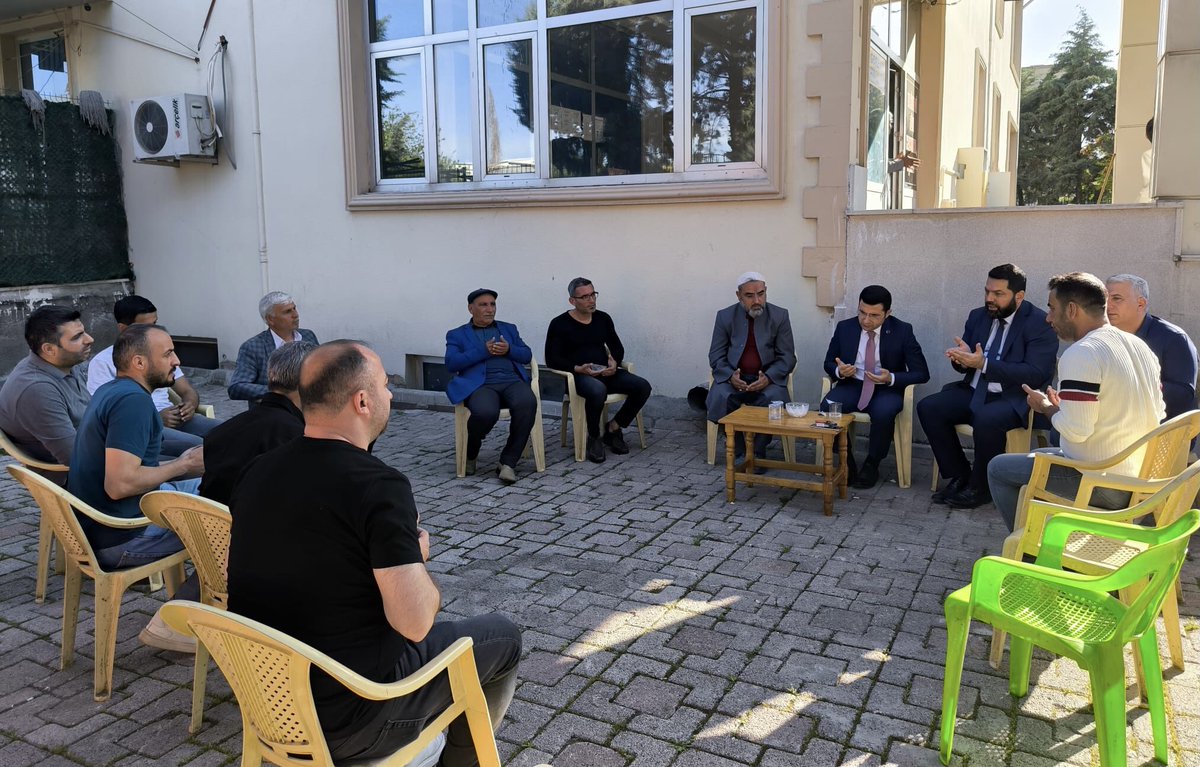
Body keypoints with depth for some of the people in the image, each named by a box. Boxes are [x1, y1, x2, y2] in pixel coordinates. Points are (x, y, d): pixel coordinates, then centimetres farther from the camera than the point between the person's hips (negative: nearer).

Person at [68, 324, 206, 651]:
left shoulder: (110, 391, 12)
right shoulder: (133, 400, -20)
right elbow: (120, 484, -29)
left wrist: (181, 464, 6)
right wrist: (182, 466, -15)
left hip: (96, 524, 10)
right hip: (119, 538, -10)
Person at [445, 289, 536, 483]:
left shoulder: (509, 328, 28)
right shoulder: (457, 335, 19)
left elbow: (527, 355, 19)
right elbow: (451, 363, 2)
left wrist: (508, 349, -2)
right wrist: (483, 351, -6)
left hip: (512, 381, 3)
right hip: (480, 384, -3)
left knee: (528, 403, -34)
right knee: (486, 412, -37)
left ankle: (508, 461, -20)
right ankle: (470, 453, -2)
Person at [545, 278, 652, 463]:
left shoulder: (603, 319, 15)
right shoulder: (559, 324, 0)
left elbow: (618, 348, 22)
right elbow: (551, 359, -5)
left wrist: (615, 362, -2)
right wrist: (578, 369, -18)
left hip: (606, 373, 6)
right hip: (579, 376, -5)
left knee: (643, 386, -18)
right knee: (598, 390, -40)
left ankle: (612, 428, 1)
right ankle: (594, 437, -14)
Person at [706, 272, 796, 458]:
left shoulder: (780, 316, 1)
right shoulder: (725, 316, 3)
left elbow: (787, 357, -1)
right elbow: (716, 356, 3)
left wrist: (768, 377, -20)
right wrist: (730, 376, -18)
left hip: (767, 378, 0)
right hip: (734, 377, 1)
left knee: (775, 399, -33)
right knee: (721, 398, -31)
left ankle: (758, 453, -14)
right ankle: (737, 452, -13)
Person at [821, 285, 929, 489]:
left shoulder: (902, 331, -6)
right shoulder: (844, 328, 1)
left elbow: (921, 373, -6)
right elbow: (828, 363, 11)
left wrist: (891, 378, -23)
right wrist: (838, 371, -14)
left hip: (886, 389, -2)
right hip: (852, 385, 2)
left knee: (883, 412, -36)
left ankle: (871, 465, -10)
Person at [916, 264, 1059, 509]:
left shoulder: (1040, 323, -8)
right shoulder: (978, 316, 11)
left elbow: (1036, 374, -19)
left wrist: (984, 364, -26)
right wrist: (961, 358, -13)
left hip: (1014, 399, -6)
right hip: (974, 392, 7)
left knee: (986, 418, -36)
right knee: (927, 407, -15)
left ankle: (980, 488, -12)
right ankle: (959, 475, -1)